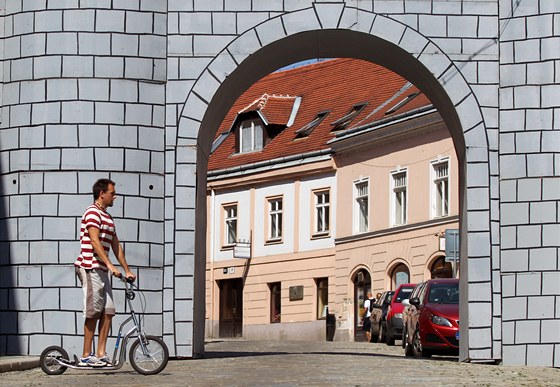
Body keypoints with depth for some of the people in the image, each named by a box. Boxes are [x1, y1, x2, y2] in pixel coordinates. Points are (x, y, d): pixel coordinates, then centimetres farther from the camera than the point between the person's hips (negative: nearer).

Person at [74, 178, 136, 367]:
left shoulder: (107, 217, 21)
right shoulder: (92, 212, -8)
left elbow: (116, 246, 23)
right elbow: (95, 241, -18)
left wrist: (127, 270, 19)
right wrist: (110, 265, -23)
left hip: (102, 270, 9)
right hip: (90, 268, -9)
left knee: (108, 312, 3)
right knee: (93, 313, -7)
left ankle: (101, 353, 6)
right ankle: (86, 356, -3)